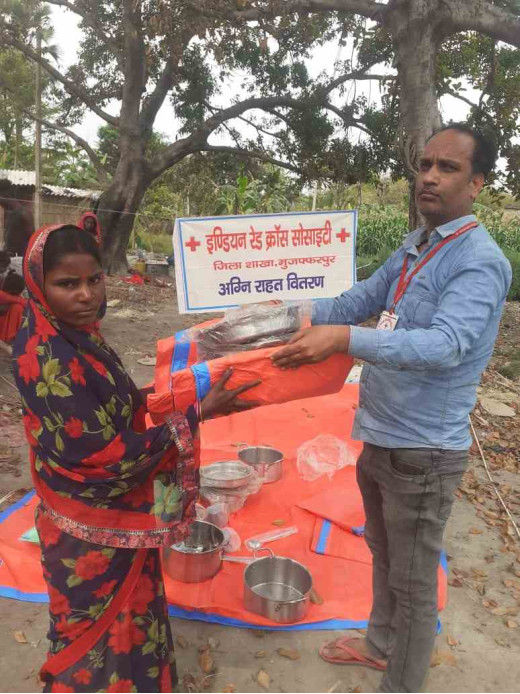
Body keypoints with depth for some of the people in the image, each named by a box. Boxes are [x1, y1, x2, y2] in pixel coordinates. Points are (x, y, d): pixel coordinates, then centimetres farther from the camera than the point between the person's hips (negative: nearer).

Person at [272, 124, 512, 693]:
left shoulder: (480, 261, -19)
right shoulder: (413, 247, 7)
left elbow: (444, 345, -33)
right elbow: (359, 300, 13)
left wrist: (346, 339, -44)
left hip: (423, 449, -8)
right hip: (379, 435, 8)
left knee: (413, 581, 11)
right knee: (383, 555, 27)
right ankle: (381, 645, 50)